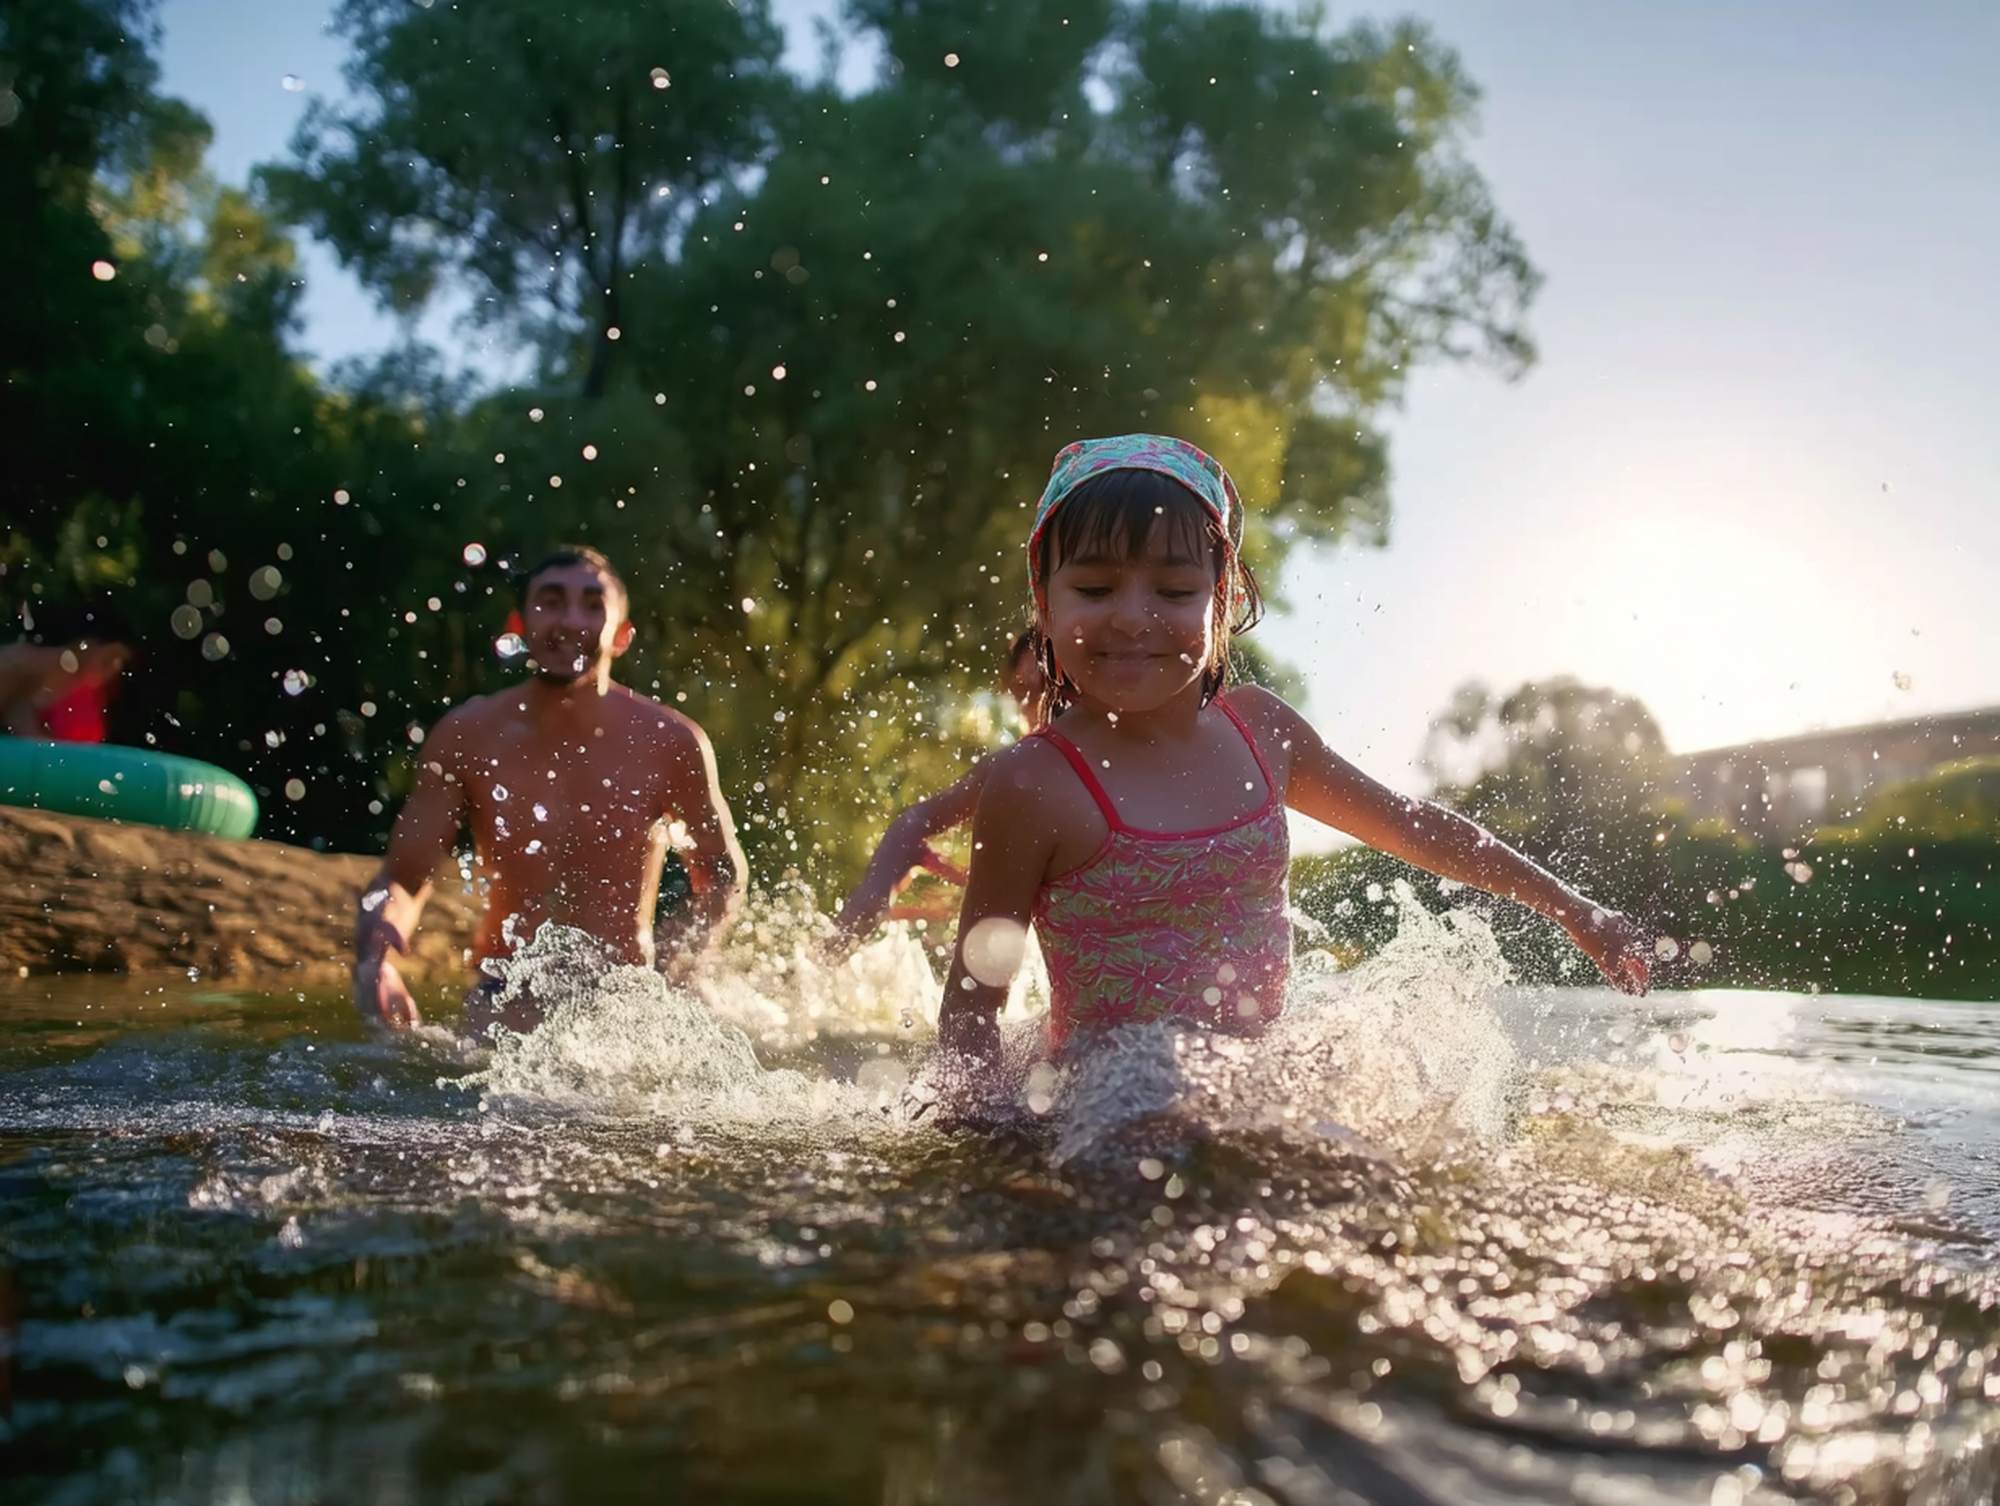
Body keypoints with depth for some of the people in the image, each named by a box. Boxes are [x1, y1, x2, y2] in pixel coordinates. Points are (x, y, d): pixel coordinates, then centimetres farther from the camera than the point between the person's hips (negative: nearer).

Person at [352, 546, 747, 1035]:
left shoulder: (669, 743, -8)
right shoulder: (465, 737, -5)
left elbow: (724, 878, 5)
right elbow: (402, 880, 1)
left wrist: (666, 979, -12)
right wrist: (375, 960, -21)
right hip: (507, 1000, -1)